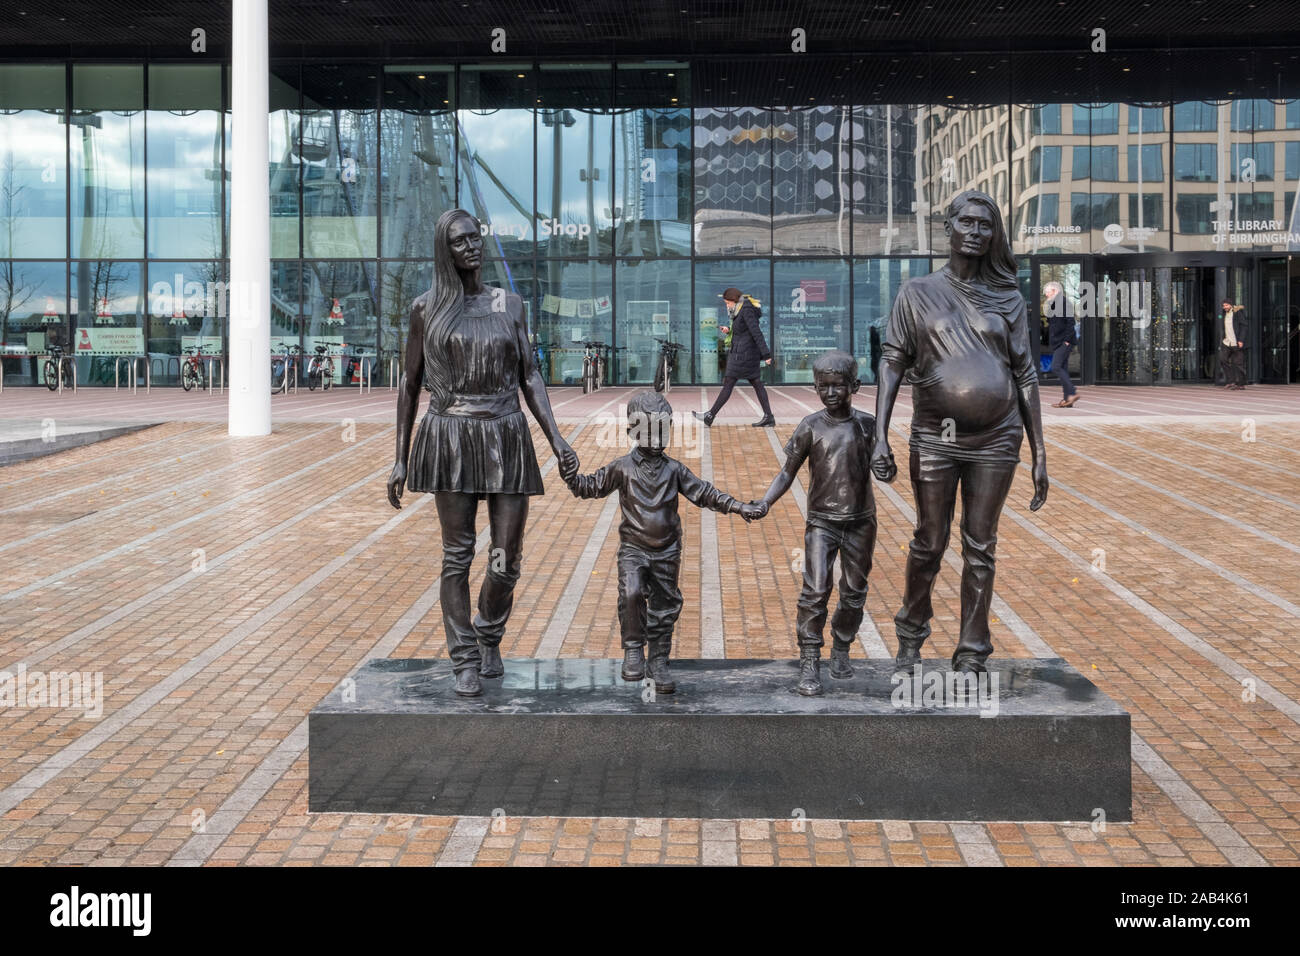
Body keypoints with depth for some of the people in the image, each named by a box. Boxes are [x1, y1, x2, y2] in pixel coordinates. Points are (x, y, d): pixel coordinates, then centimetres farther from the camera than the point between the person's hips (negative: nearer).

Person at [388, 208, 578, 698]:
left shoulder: (510, 305, 8)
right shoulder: (427, 309, 2)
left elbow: (530, 377, 7)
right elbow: (410, 384, 6)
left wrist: (556, 439, -4)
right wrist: (400, 460, 4)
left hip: (507, 438, 2)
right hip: (449, 438, -2)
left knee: (507, 557, 1)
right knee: (458, 555, -1)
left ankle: (489, 637, 29)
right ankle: (464, 661, 12)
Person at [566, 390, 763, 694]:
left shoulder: (674, 469, 5)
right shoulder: (622, 468, 0)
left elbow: (703, 493, 9)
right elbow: (592, 486, 6)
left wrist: (737, 506, 3)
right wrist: (572, 478, -14)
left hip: (666, 552, 3)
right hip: (633, 549, -2)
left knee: (665, 607, 7)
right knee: (631, 593, -26)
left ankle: (658, 662, 20)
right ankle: (634, 650, -11)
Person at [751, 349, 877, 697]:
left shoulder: (866, 424, 0)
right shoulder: (811, 427, -4)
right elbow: (788, 473, -3)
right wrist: (766, 501, -16)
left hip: (860, 521, 2)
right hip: (822, 521, -2)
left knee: (854, 593, 10)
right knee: (815, 592, -11)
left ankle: (841, 649, 31)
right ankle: (809, 665, -7)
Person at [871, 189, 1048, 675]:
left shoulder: (1008, 300, 6)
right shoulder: (918, 293, 3)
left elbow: (1025, 376, 7)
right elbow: (892, 362, 0)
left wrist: (1039, 454, 4)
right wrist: (880, 436, -10)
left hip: (995, 440, 1)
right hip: (935, 438, -1)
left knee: (980, 548, 5)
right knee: (930, 542, 7)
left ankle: (971, 657, 14)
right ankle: (911, 633, 31)